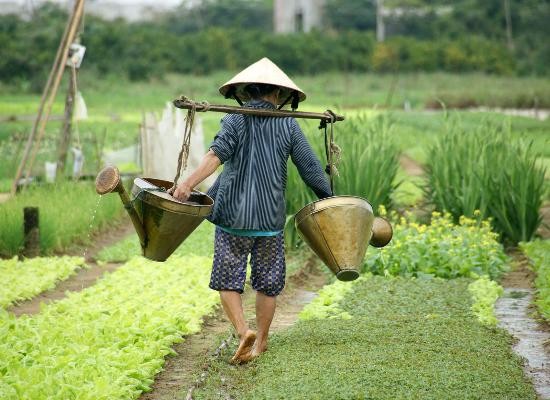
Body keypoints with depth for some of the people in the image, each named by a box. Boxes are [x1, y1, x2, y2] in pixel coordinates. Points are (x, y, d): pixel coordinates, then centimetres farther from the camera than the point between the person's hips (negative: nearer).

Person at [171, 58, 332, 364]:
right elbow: (311, 169, 3)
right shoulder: (288, 126, 3)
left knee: (227, 280, 6)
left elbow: (217, 154, -19)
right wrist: (330, 198, 17)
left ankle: (243, 331, -12)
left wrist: (188, 184, -26)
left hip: (234, 216, -2)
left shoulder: (235, 121, -2)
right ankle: (261, 340, 22)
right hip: (271, 218, 2)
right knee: (268, 282, 14)